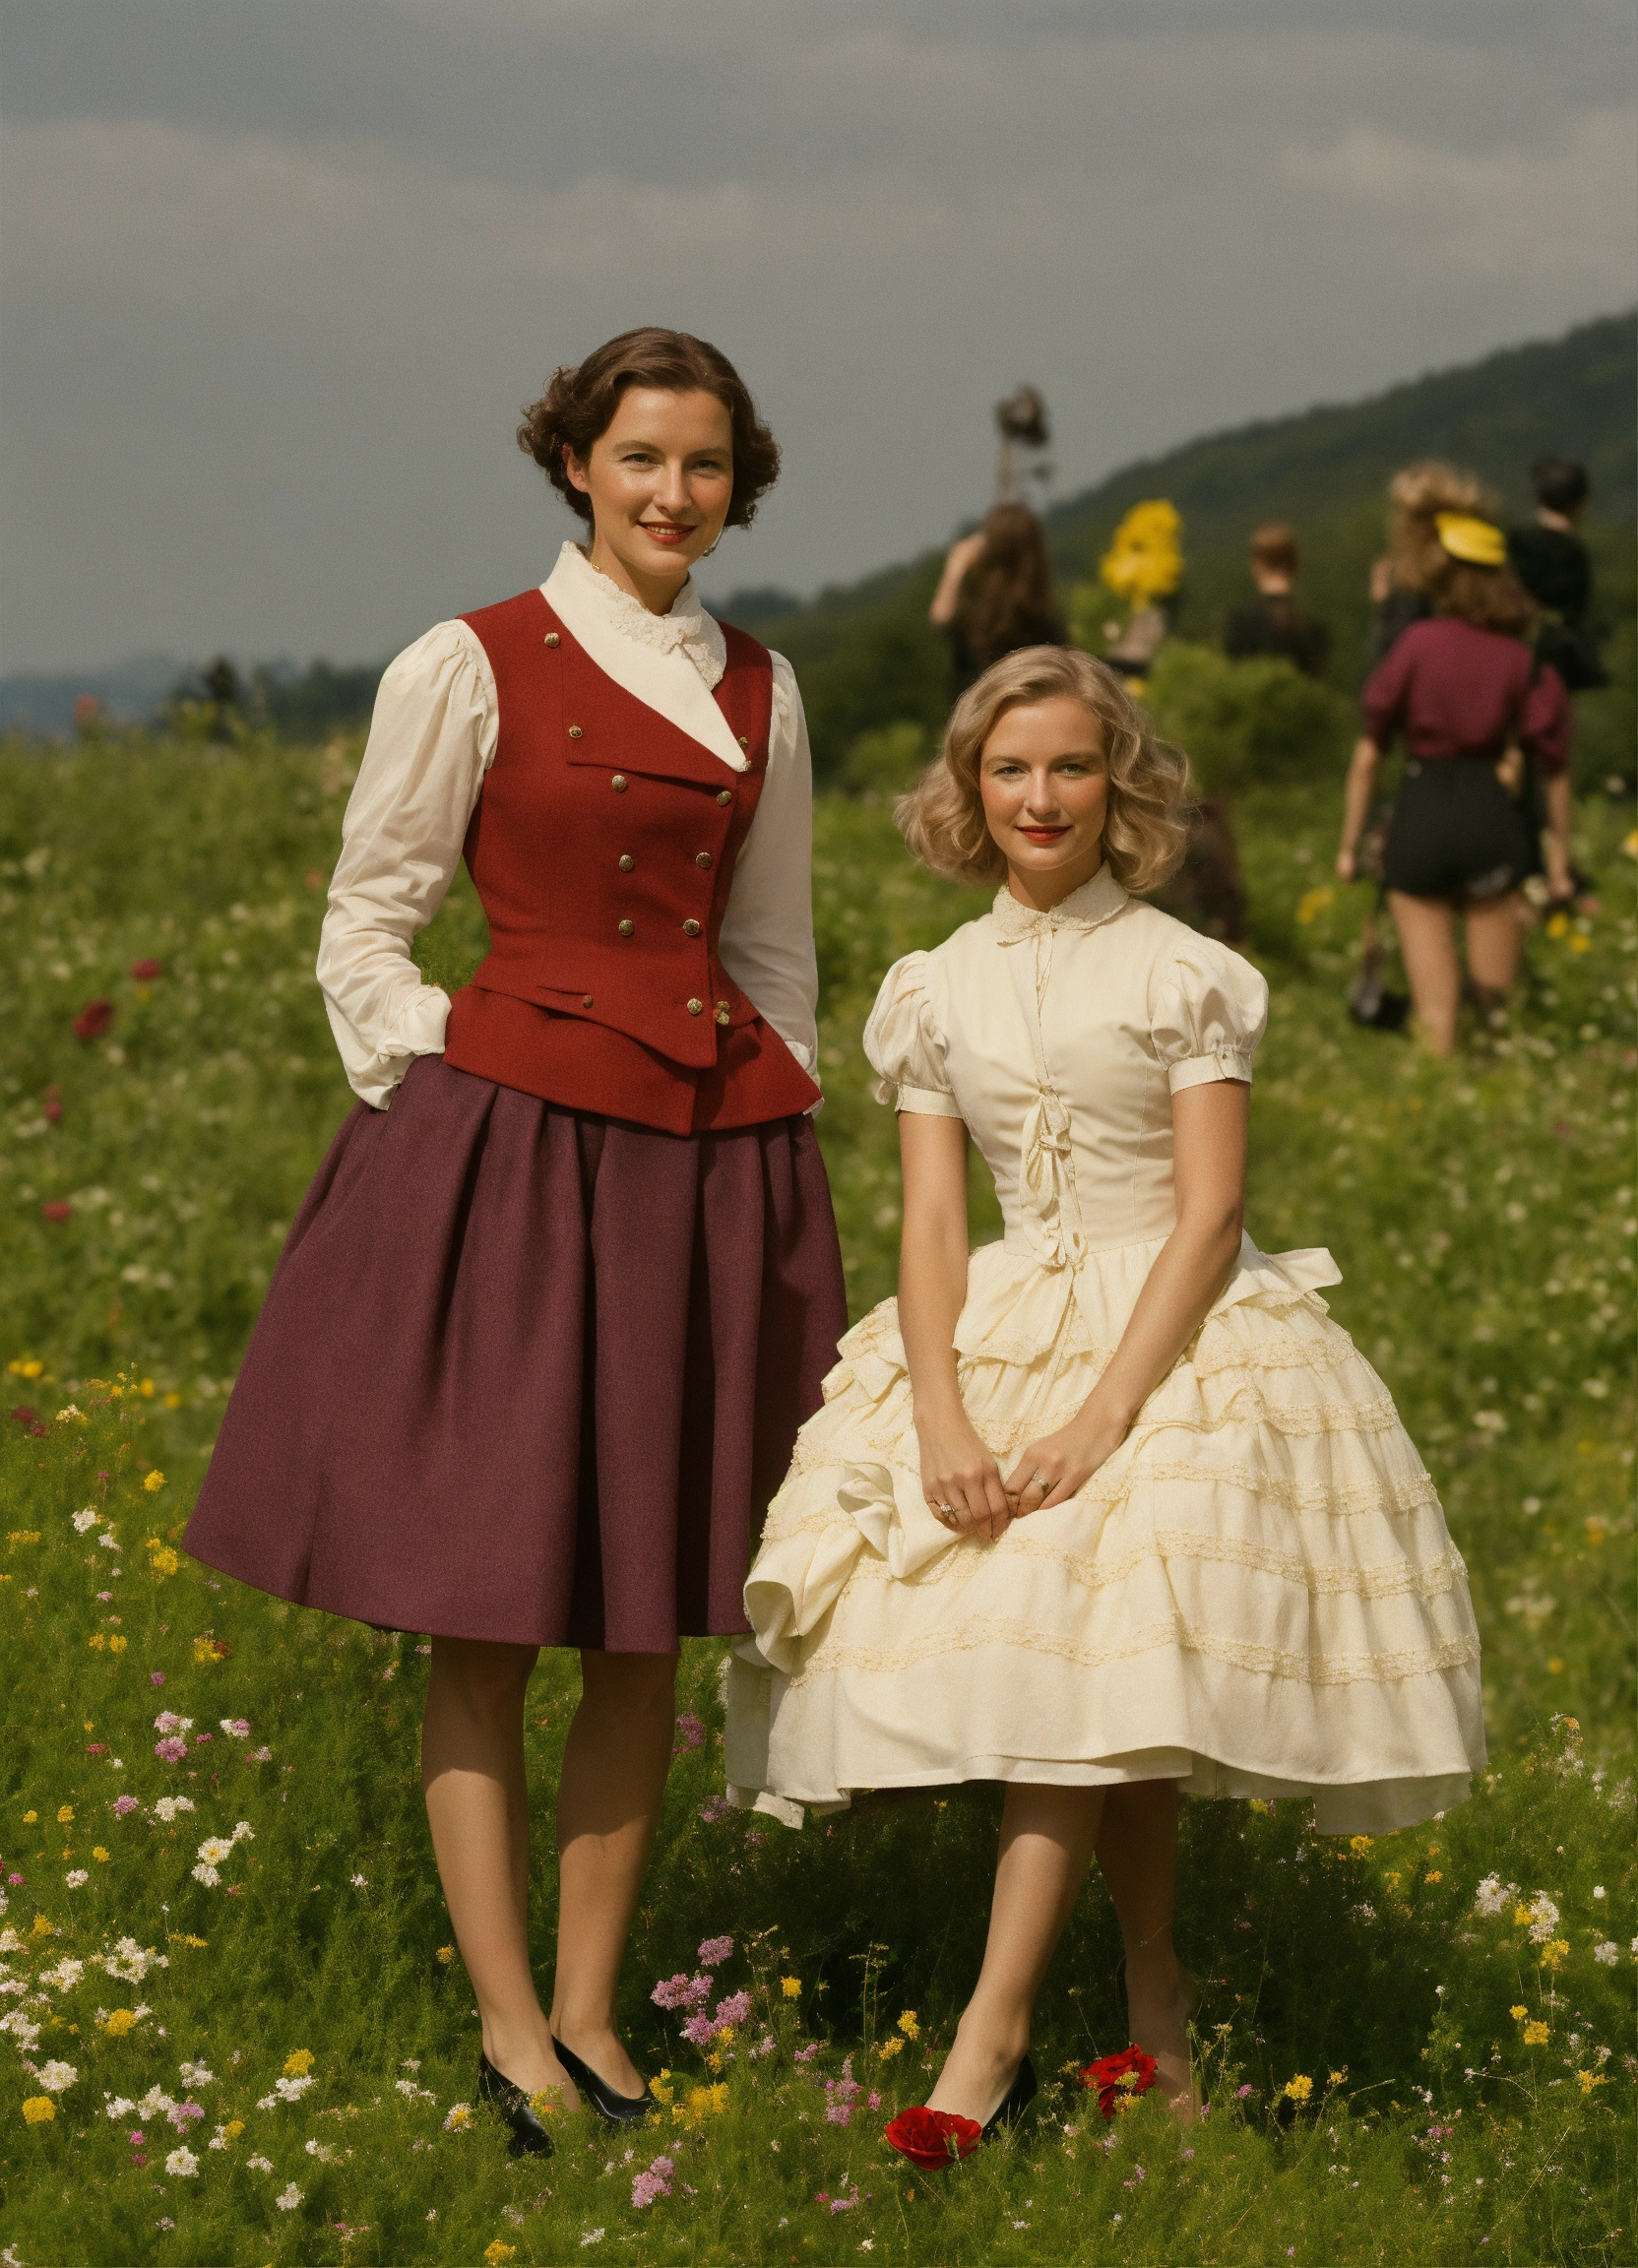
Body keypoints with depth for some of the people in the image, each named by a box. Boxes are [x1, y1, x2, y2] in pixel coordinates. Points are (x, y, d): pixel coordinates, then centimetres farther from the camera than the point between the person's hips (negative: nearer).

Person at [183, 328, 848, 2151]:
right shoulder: (473, 668, -1)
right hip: (509, 1143, -4)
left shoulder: (759, 693, 12)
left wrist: (777, 1138, 14)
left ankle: (590, 2007, 13)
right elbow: (365, 929, 2)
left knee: (647, 1621, 6)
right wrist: (427, 1115, -5)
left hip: (712, 1159, 5)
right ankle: (503, 2022, 0)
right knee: (488, 1607, -4)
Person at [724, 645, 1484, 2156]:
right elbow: (932, 1220, 4)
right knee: (1104, 1688, -7)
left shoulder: (1183, 975, -2)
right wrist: (942, 1416, -12)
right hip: (1002, 1340, 4)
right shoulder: (938, 990, 9)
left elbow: (1209, 1212, -8)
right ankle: (1157, 2007, 9)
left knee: (1084, 1642, -22)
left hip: (1172, 1340, -4)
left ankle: (996, 2030, -24)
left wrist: (1104, 1413, -18)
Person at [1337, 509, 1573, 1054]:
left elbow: (1369, 751, -2)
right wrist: (1559, 861, 7)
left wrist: (1349, 844, 5)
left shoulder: (1415, 645, -2)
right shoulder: (1524, 657, 2)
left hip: (1419, 823, -1)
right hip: (1495, 822, 1)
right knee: (1497, 999, 11)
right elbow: (1555, 766, 0)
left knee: (1434, 1008, 4)